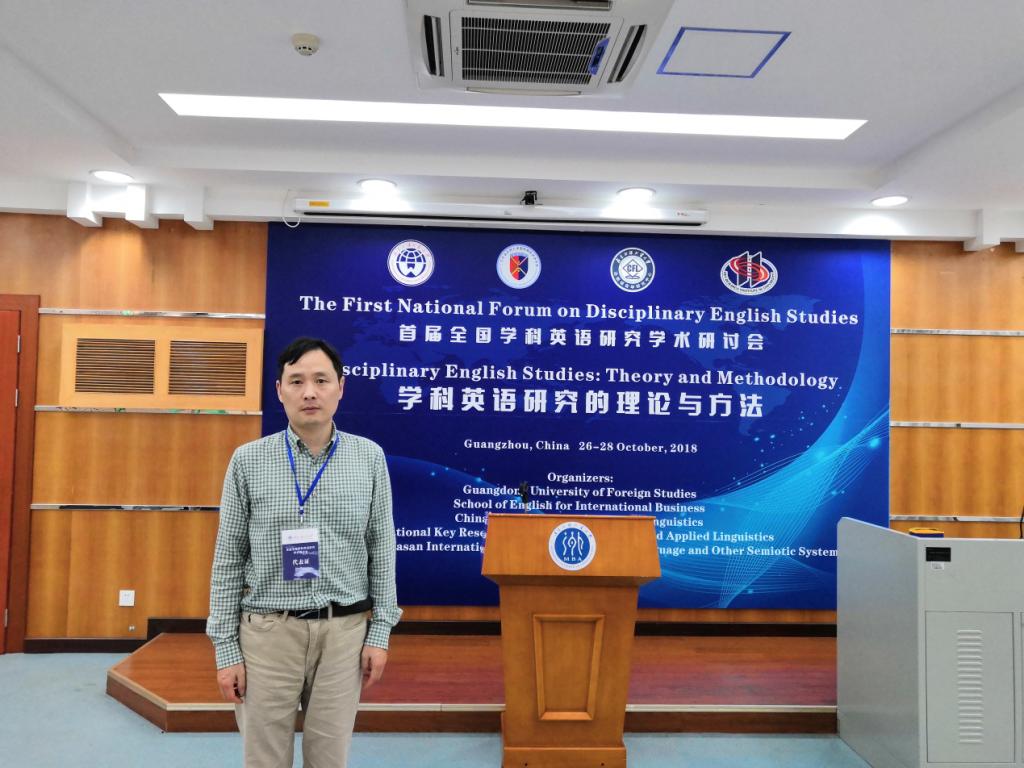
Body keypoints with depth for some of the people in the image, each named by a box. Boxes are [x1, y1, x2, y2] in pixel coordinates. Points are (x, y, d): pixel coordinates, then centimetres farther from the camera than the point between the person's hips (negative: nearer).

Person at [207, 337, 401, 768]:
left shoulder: (370, 458, 0)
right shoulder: (248, 460, -2)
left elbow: (382, 549, 3)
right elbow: (228, 559, 1)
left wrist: (380, 631, 0)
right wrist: (226, 647, -1)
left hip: (344, 631, 1)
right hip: (268, 631, 0)